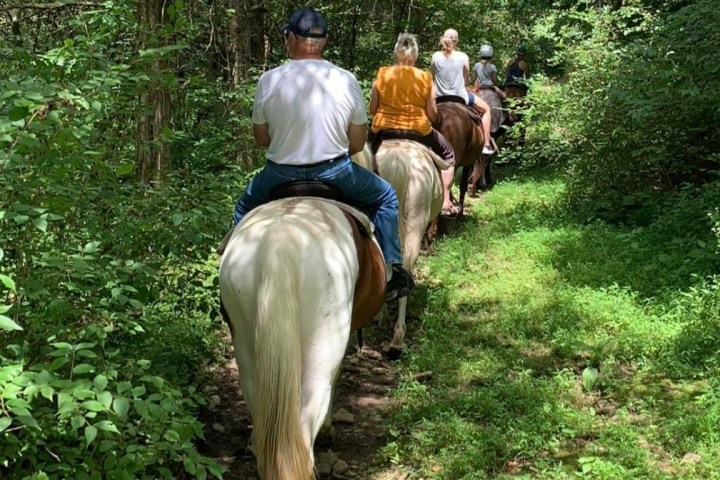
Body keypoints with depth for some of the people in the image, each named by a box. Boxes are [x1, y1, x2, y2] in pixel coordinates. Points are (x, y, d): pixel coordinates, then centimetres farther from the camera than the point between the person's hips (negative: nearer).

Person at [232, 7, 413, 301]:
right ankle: (392, 271, 21)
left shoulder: (269, 80, -7)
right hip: (335, 173, 0)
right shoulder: (346, 80, -6)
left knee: (244, 208, 31)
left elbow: (261, 139, 3)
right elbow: (357, 144, 0)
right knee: (387, 197, 25)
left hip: (281, 174, 1)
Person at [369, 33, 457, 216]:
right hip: (418, 130, -1)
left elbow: (372, 110, 3)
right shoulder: (425, 79, -4)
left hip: (384, 129, 1)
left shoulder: (381, 75, -2)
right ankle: (445, 202, 15)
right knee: (447, 153, 23)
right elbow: (432, 115, -3)